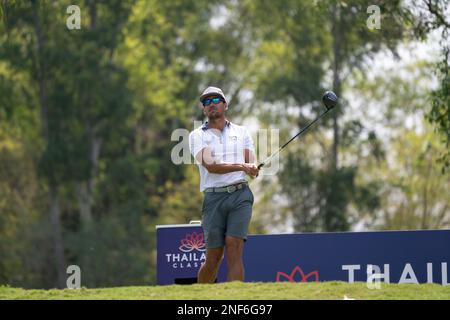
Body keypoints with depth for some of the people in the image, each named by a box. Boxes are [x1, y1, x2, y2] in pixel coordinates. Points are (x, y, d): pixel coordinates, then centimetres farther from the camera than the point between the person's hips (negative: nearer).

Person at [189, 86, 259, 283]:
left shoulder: (241, 132, 17)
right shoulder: (197, 136, 10)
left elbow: (252, 166, 9)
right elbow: (210, 166, -7)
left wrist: (253, 169, -16)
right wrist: (241, 166, -19)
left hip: (240, 195, 1)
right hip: (213, 198, -1)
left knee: (234, 248, -15)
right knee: (213, 257, 0)